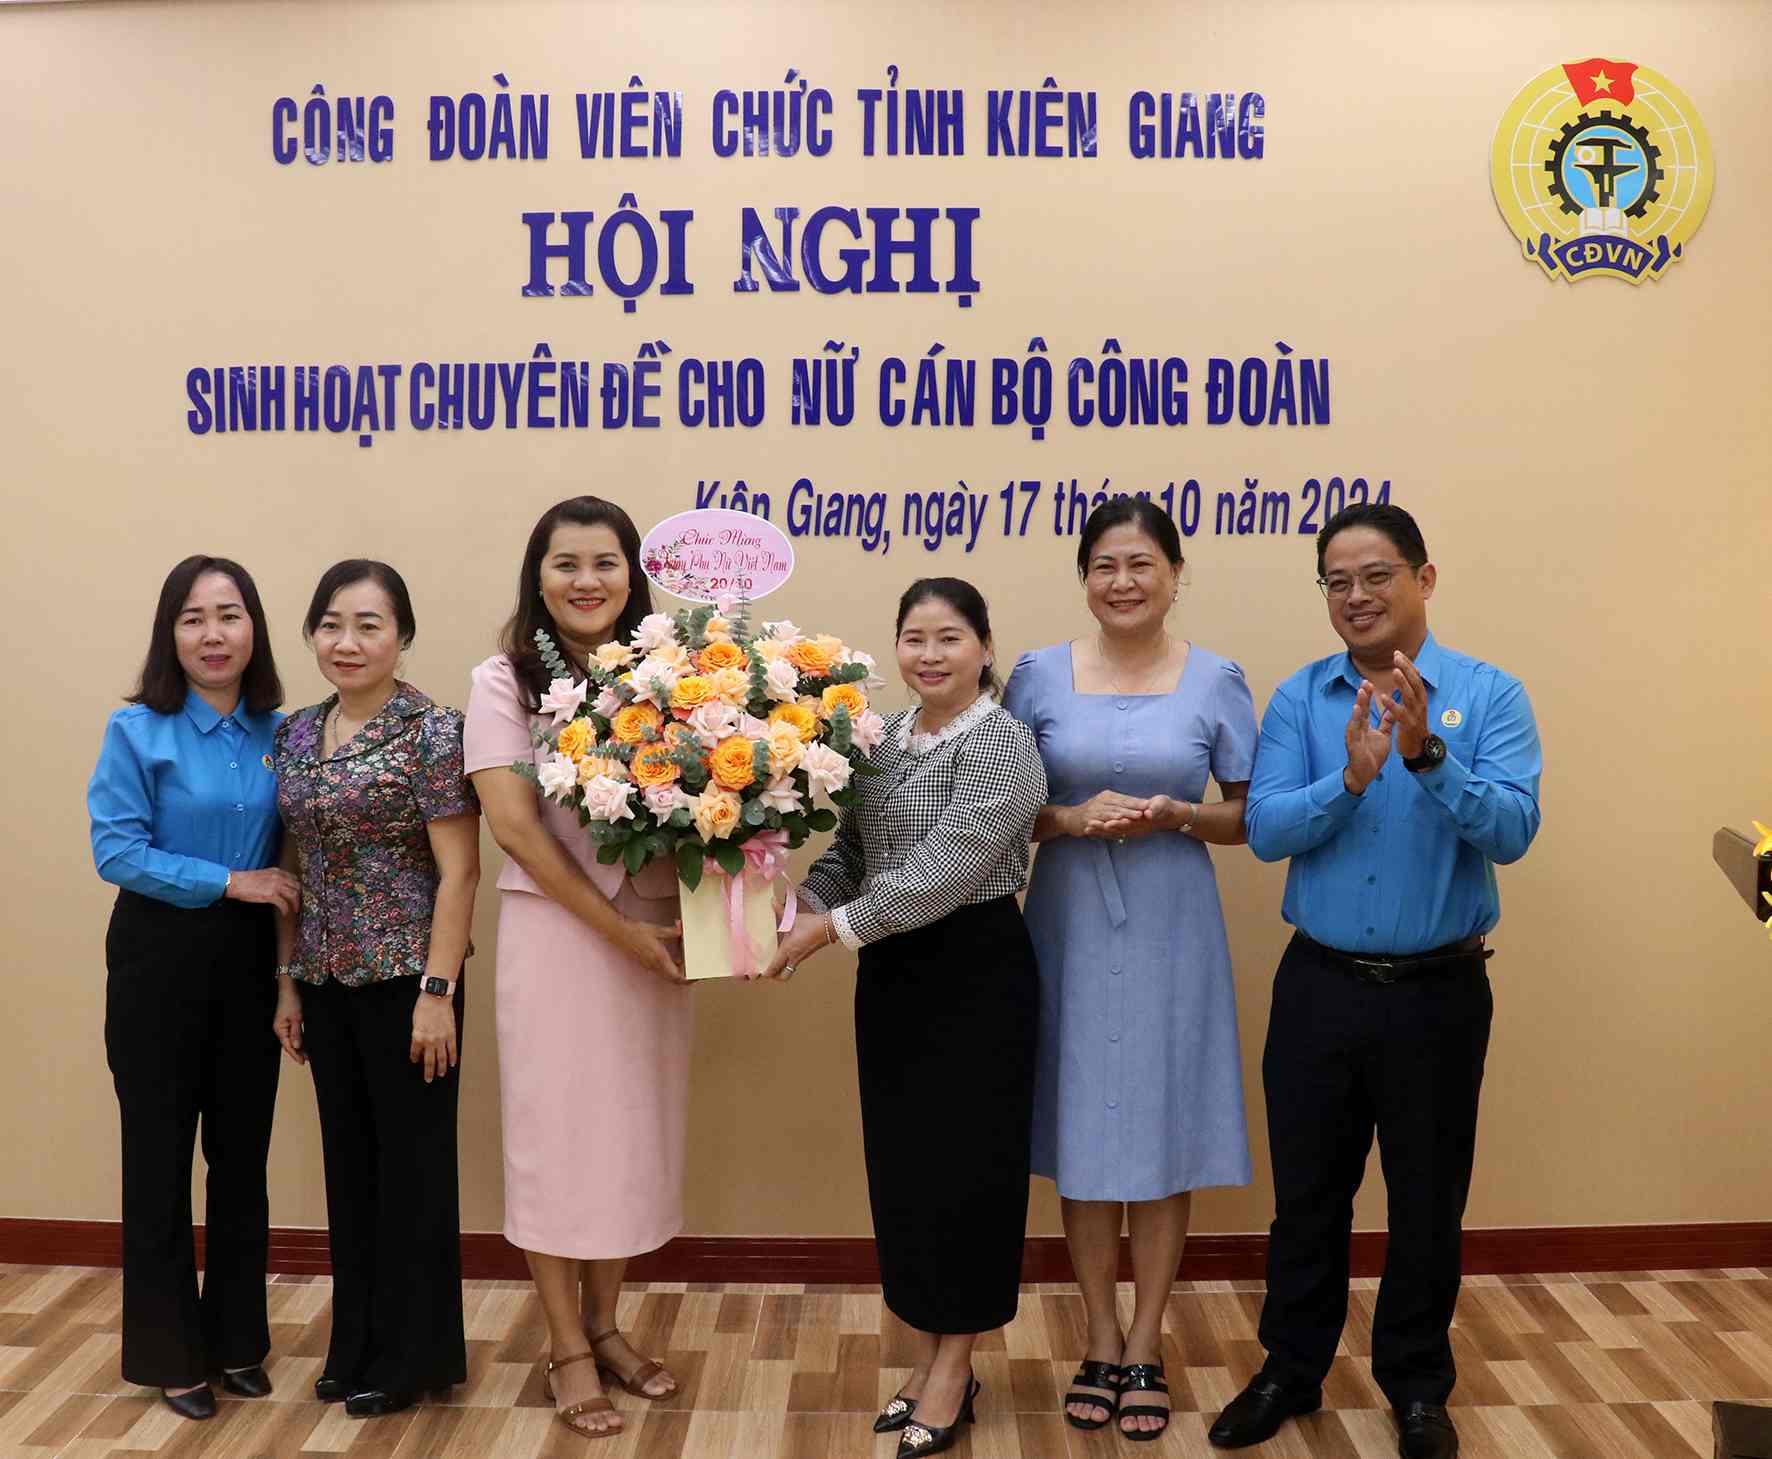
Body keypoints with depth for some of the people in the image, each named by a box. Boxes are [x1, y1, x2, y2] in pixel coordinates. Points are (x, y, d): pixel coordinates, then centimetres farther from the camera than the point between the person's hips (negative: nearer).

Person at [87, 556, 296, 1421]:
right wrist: (228, 882, -18)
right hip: (160, 959, -3)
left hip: (249, 960, 4)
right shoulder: (138, 731, -8)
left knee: (242, 1152, 11)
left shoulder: (279, 734, 3)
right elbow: (115, 850, -13)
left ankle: (237, 1340, 27)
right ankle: (170, 1354, 21)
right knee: (160, 1154, 6)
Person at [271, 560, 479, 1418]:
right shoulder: (297, 735, 8)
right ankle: (357, 1345, 30)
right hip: (328, 982, 6)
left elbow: (458, 870, -13)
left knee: (412, 1161, 5)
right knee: (349, 1159, 15)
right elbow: (296, 867, 12)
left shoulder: (431, 731, -11)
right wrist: (289, 980, 10)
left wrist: (438, 991, -16)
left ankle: (414, 1355, 20)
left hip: (405, 977, -6)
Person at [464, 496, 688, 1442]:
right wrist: (617, 927, -15)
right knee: (556, 1130, 6)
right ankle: (568, 1349, 22)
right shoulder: (503, 681, -4)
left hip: (656, 929, 3)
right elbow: (514, 825, -11)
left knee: (638, 1130, 11)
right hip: (554, 930, -3)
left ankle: (603, 1325, 30)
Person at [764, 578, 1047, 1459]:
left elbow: (942, 872, -22)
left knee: (964, 1159, 3)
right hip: (889, 974, 7)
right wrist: (797, 905, -11)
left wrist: (830, 929, -23)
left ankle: (955, 1366, 19)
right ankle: (929, 1351, 28)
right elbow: (850, 850, 8)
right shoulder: (883, 741, 10)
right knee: (900, 1159, 12)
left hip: (974, 971, -7)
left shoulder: (1001, 744, -14)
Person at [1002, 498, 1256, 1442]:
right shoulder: (1039, 675, 0)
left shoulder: (1214, 680, 0)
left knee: (1163, 1136, 6)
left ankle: (1145, 1347, 22)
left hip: (1170, 935, 0)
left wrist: (1176, 815, -15)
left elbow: (1247, 818, 5)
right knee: (1082, 1136, 7)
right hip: (1071, 931, 1)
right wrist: (1074, 818, -15)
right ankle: (1101, 1340, 24)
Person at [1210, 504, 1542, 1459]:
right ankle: (1290, 1371, 33)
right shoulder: (1299, 700, -1)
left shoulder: (1488, 695, -5)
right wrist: (1350, 779, -26)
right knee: (1306, 1193, 14)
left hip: (1438, 991, -1)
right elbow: (1264, 830, -11)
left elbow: (1512, 830, -17)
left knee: (1427, 1199, 14)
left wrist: (1428, 756, -30)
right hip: (1319, 985, 1)